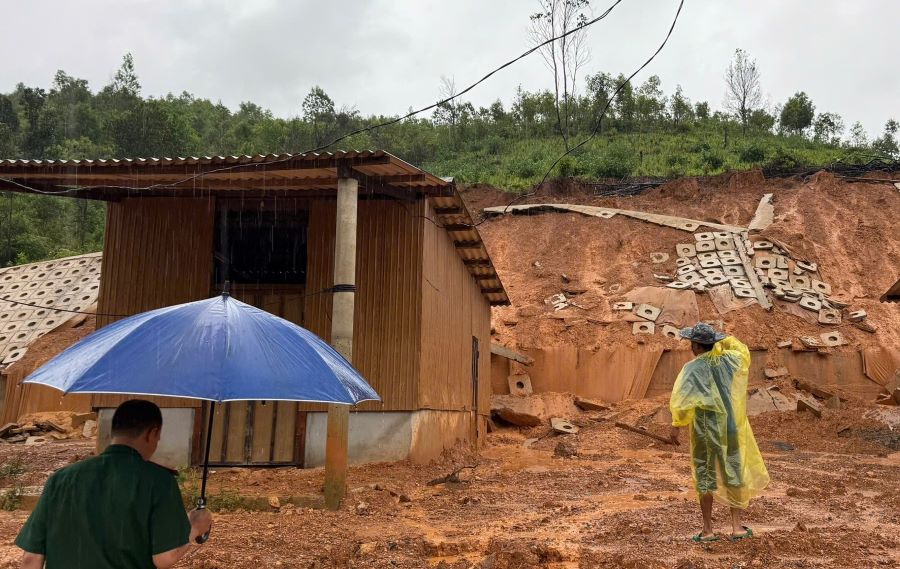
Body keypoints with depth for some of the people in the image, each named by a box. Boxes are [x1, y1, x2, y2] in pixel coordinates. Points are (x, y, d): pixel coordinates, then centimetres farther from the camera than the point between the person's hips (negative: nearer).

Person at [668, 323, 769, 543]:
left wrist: (676, 425, -10)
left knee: (705, 477, 8)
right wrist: (721, 340, 17)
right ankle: (737, 527, 20)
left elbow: (681, 399, -20)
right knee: (735, 474, 15)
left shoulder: (692, 368, -14)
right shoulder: (730, 360, -2)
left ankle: (707, 530, 14)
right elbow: (743, 351, 22)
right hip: (732, 428, 4)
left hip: (705, 431, -3)